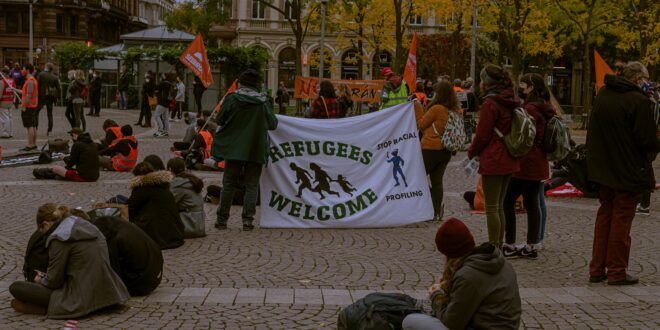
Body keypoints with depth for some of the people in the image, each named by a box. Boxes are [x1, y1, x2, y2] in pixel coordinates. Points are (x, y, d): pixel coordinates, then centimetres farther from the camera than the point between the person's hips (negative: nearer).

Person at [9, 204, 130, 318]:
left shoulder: (59, 238, -10)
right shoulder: (90, 227, 13)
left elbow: (54, 281, -6)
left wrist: (41, 280, 17)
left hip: (80, 301, -8)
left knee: (15, 287, -3)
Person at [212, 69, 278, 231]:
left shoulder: (232, 98, -8)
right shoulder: (263, 102, -5)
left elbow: (219, 121, -5)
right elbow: (273, 124, -2)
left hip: (234, 148, 0)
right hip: (256, 149, 0)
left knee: (228, 184, 10)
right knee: (252, 185, 8)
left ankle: (222, 220, 14)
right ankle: (248, 220, 4)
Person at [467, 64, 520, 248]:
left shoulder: (490, 104, -14)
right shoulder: (510, 103, 11)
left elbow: (482, 135, -14)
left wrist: (471, 153, 3)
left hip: (493, 161, -9)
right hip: (508, 161, 9)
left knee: (492, 208, -3)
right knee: (499, 206, 16)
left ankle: (493, 248, 0)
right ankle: (499, 246, 22)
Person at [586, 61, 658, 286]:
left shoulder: (603, 95, 4)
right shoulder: (638, 101, -19)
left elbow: (592, 133, 13)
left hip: (604, 169, 7)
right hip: (629, 172, -7)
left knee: (604, 216, 15)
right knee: (622, 219, 2)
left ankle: (597, 269, 18)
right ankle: (617, 272, 7)